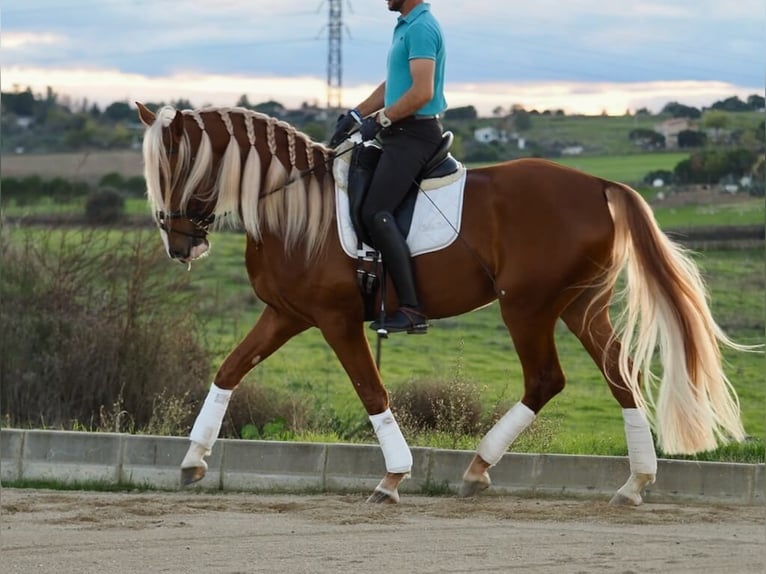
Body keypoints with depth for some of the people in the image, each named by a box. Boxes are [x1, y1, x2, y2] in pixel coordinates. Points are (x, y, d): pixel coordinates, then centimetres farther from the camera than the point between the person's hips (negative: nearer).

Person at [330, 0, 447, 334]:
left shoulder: (421, 28, -16)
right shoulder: (405, 27, 17)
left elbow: (422, 93, -24)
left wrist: (381, 120, -17)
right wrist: (356, 115, 18)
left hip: (414, 135, -11)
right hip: (400, 133, 11)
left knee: (375, 212, -20)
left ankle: (411, 309, -23)